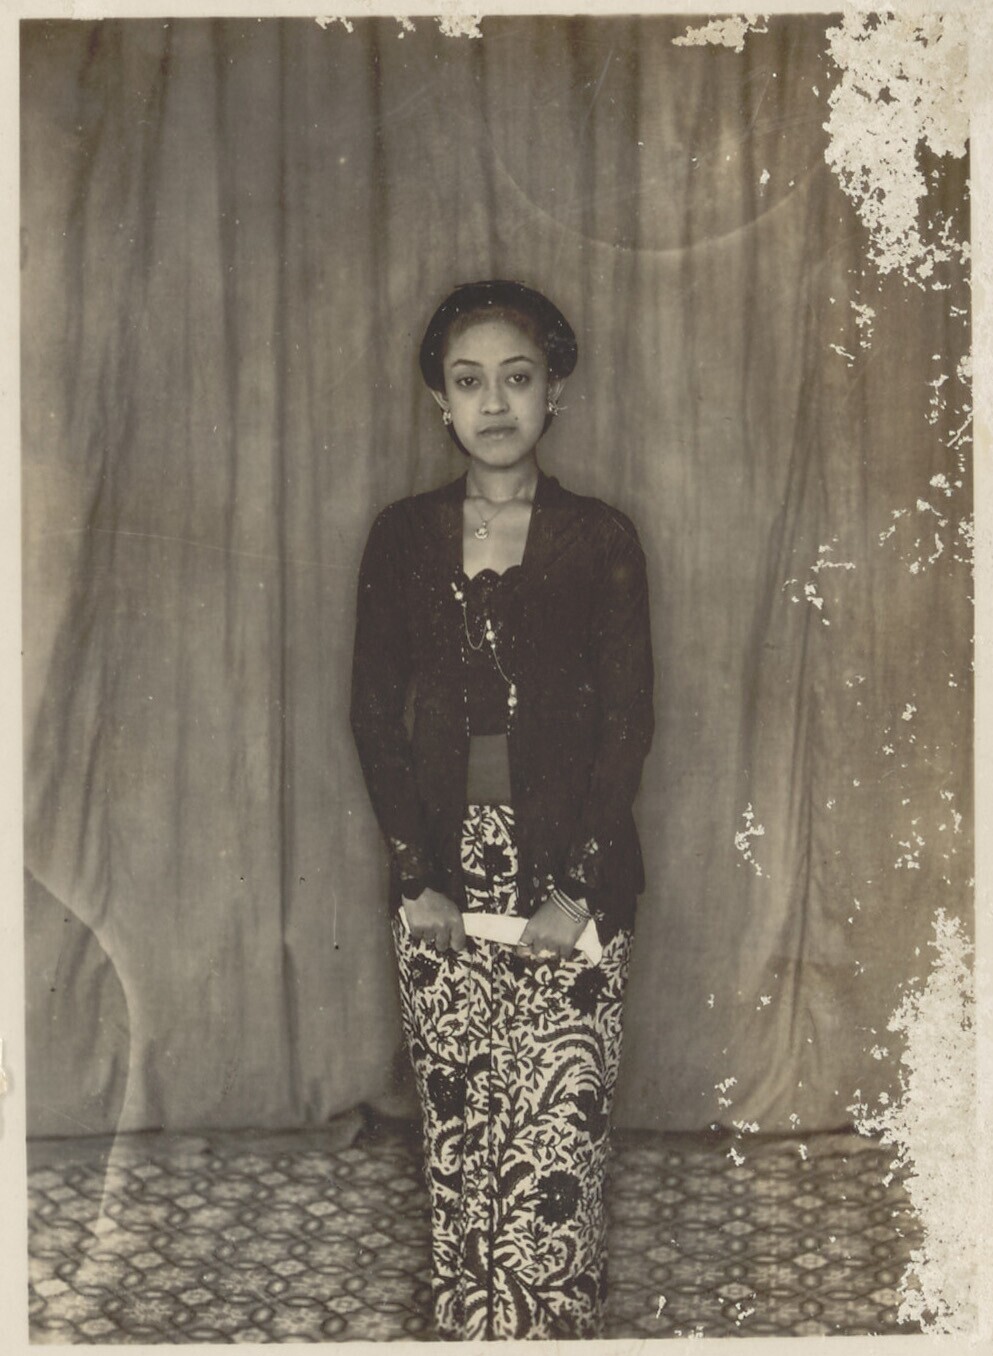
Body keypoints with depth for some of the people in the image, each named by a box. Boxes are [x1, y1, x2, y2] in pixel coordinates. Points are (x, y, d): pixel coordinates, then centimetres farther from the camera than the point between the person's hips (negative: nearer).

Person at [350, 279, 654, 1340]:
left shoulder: (600, 540, 1)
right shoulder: (403, 537, 6)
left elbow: (627, 722, -1)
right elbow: (374, 715, 5)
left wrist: (577, 886, -8)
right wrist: (415, 875, -3)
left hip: (570, 867, -2)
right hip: (443, 869, 2)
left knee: (555, 1136, -5)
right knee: (456, 1131, 6)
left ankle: (553, 1328, 8)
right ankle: (468, 1327, 21)